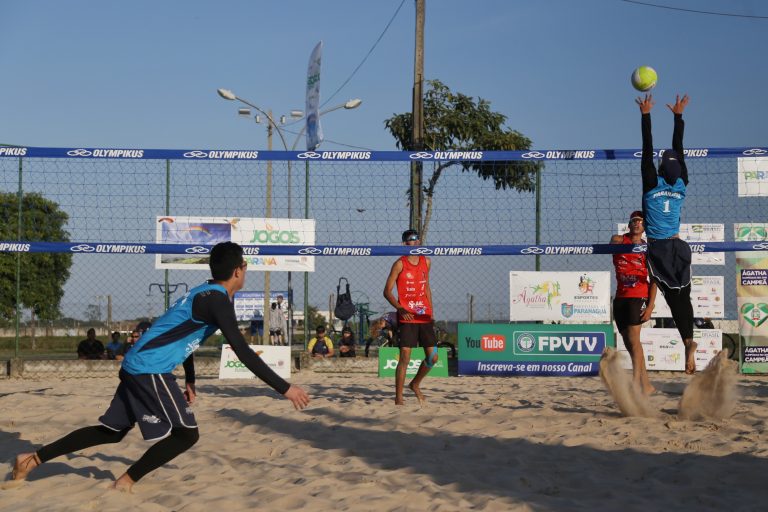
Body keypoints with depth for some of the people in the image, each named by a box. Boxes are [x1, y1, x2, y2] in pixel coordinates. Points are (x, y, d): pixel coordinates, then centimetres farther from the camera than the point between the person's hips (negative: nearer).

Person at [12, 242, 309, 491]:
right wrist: (284, 388, -21)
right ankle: (126, 482, 1)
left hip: (137, 365, 10)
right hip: (151, 370, -10)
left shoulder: (203, 293, 16)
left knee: (113, 431, 18)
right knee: (186, 433, -5)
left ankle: (33, 459, 22)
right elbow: (243, 352, -22)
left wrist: (190, 381, 37)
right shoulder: (217, 299, -15)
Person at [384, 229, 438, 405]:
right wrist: (400, 309, -21)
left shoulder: (426, 262, 10)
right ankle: (398, 397, -3)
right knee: (405, 356, -11)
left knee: (433, 357, 4)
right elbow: (387, 291, -8)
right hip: (407, 318, -5)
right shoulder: (400, 264, -6)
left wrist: (431, 312, 15)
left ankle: (415, 384, 28)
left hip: (425, 317, 5)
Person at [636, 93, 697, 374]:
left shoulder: (652, 184, -8)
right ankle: (689, 343, -2)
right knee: (683, 295, 6)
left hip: (657, 248, -3)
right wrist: (678, 115, 16)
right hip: (678, 247, 3)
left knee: (673, 296, -5)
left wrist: (646, 115, -2)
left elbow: (647, 151, -6)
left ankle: (688, 340, -21)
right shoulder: (681, 185, 1)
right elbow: (679, 150, 8)